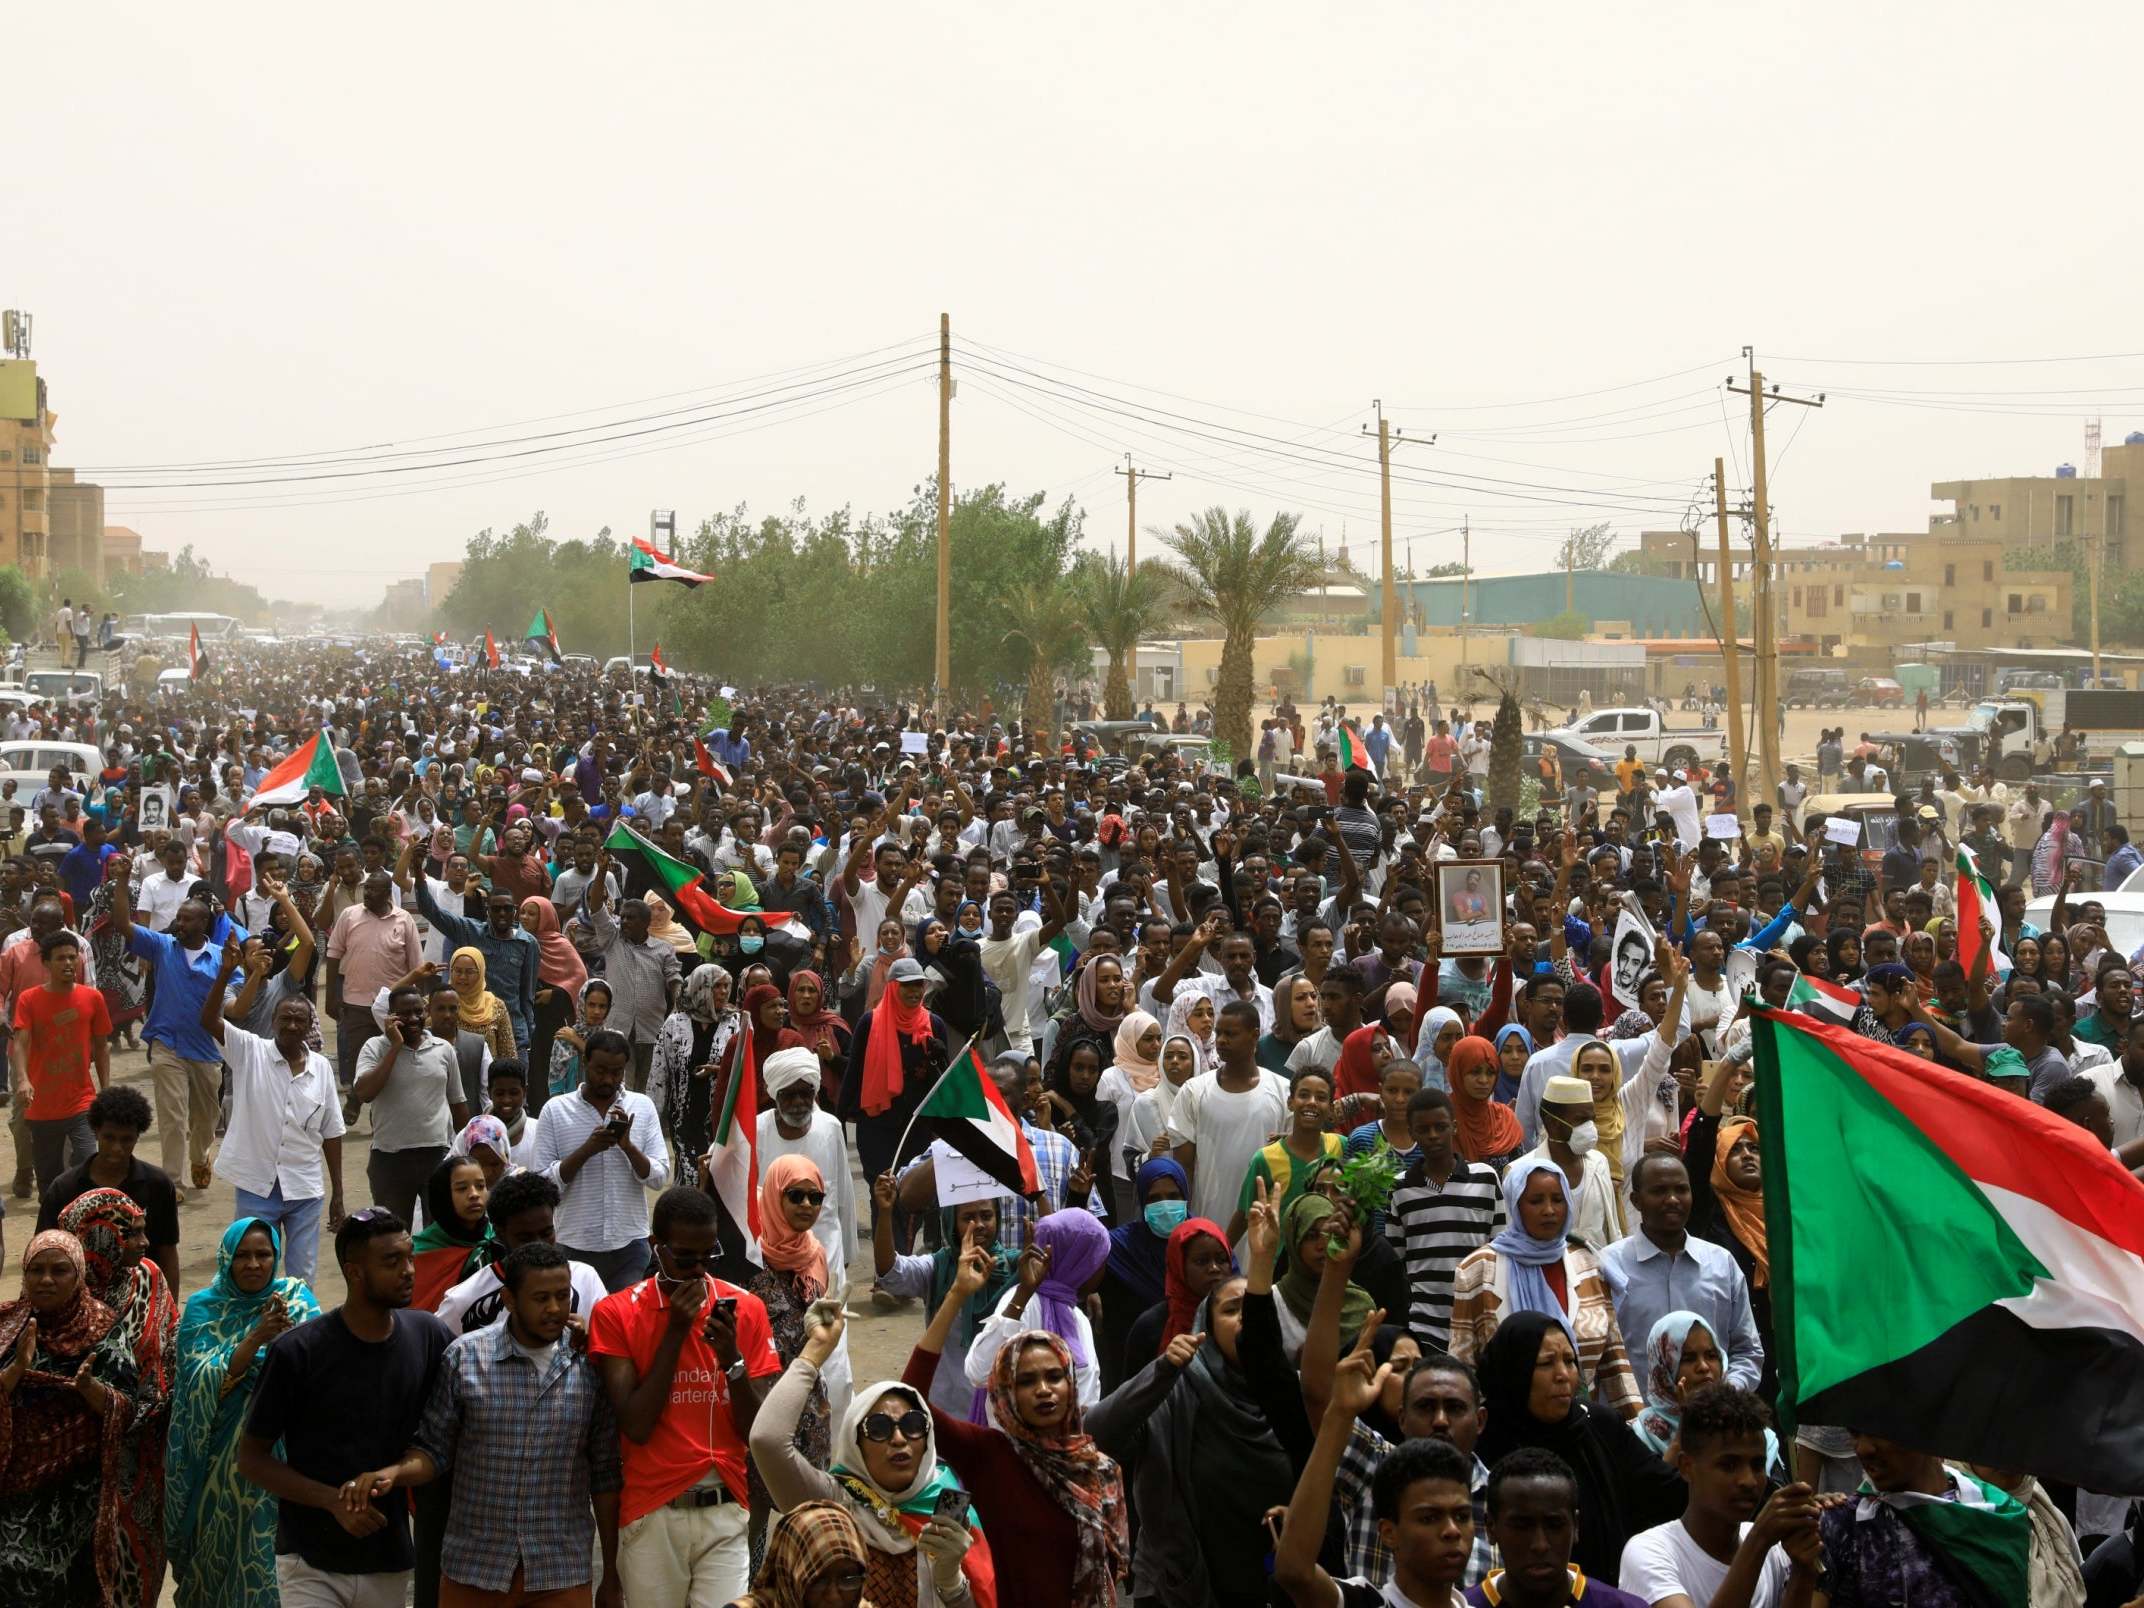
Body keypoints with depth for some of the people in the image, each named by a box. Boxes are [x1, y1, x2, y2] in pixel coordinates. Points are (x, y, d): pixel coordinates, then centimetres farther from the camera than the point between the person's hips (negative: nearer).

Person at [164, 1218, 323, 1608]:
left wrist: (288, 1331, -31)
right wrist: (256, 1336, -28)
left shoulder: (296, 1297, 0)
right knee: (219, 1547, 8)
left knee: (270, 1546, -1)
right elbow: (207, 1382, -16)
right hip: (219, 1455, 0)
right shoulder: (203, 1307, -3)